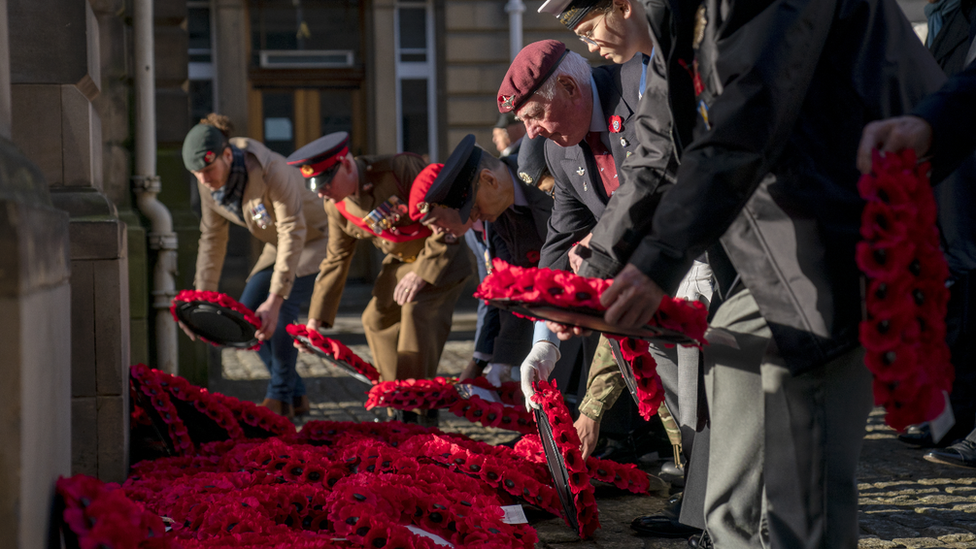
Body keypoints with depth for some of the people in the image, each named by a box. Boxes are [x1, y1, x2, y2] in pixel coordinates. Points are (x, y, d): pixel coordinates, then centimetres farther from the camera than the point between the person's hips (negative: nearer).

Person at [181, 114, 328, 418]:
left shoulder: (271, 171, -36)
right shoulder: (210, 182, -14)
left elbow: (293, 234, -37)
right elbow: (212, 238, -4)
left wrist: (275, 299, -42)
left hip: (317, 237, -8)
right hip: (279, 244, 8)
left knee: (279, 313, -23)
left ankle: (280, 399, -3)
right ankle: (296, 396, 11)